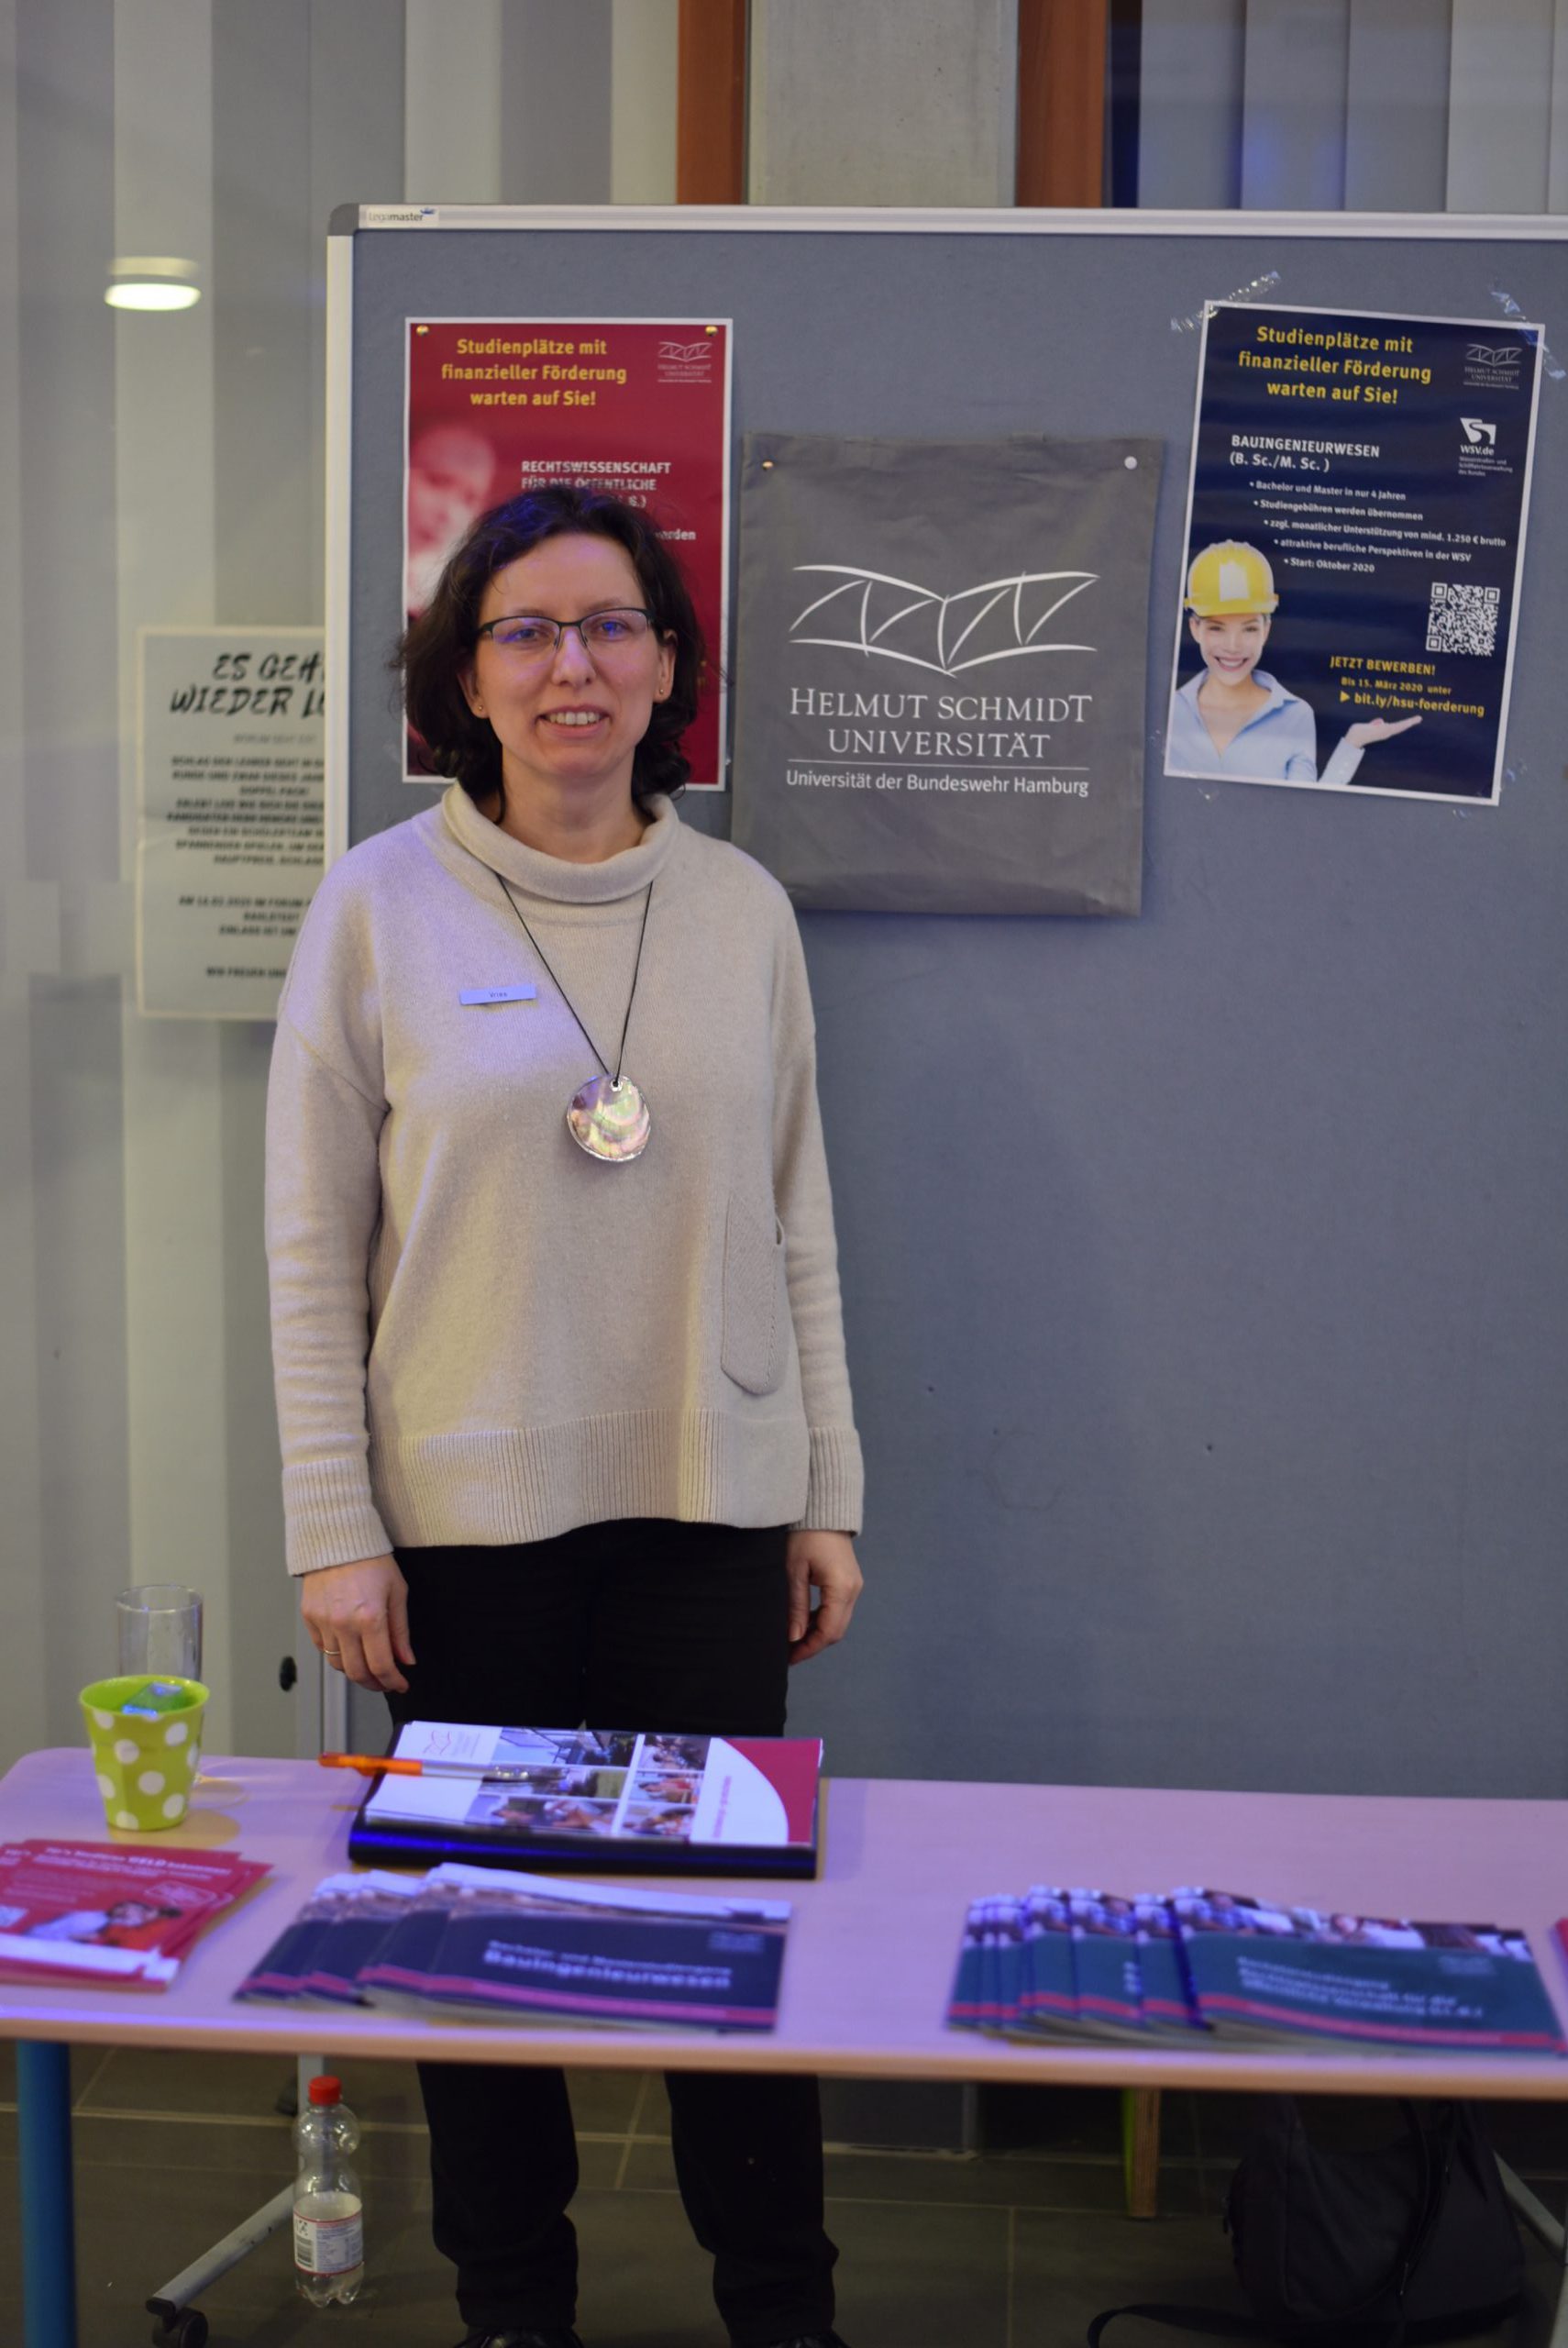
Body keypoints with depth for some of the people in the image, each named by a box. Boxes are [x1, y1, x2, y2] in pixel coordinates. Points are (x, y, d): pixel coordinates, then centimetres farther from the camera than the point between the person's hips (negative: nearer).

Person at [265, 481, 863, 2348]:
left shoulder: (743, 911, 5)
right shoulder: (382, 902, -2)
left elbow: (796, 1229, 8)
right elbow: (312, 1247, -2)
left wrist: (827, 1500, 7)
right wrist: (335, 1529, -6)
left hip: (711, 1503, 2)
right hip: (467, 1514, -1)